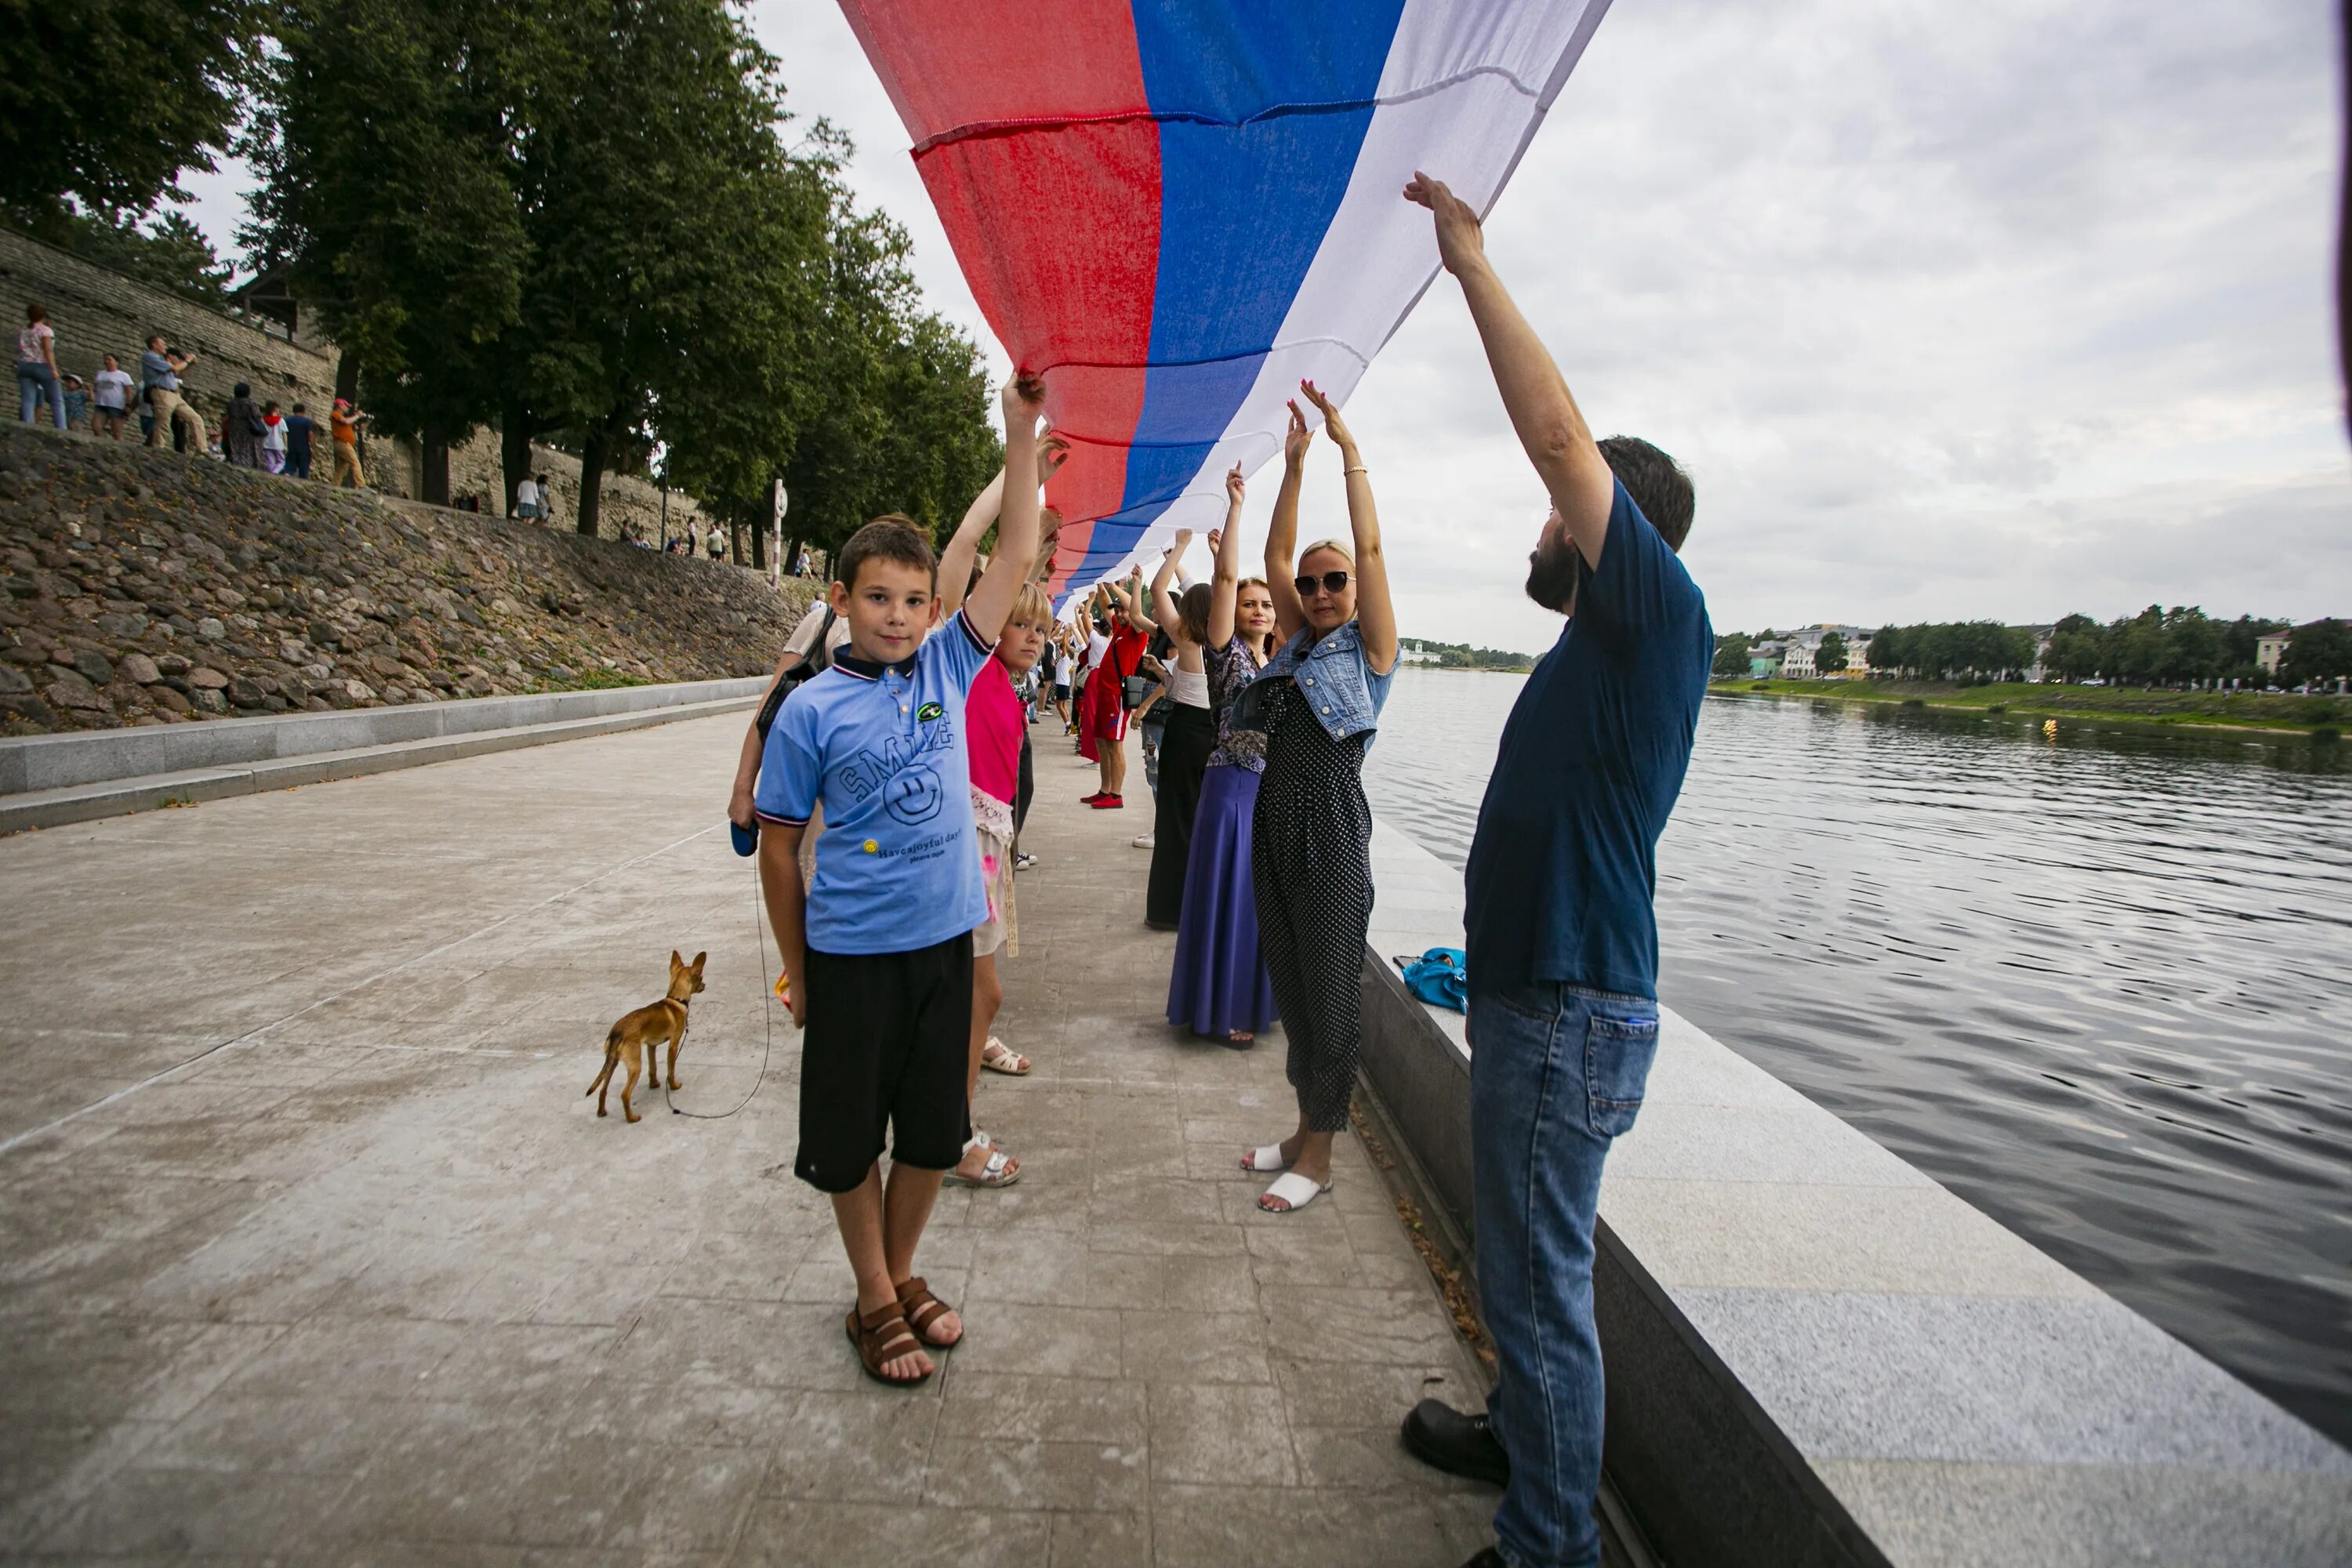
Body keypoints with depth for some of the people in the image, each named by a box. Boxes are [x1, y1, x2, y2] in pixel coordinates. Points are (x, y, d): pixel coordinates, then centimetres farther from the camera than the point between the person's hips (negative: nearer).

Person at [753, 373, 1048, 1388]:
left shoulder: (947, 669, 0)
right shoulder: (810, 710, -8)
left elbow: (1016, 556, -2)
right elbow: (778, 847, -3)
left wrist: (1022, 432, -6)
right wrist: (797, 972, 0)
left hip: (944, 939, 3)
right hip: (851, 951, -3)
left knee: (933, 1129, 15)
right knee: (851, 1137, 11)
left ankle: (901, 1272, 38)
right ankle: (876, 1302, 32)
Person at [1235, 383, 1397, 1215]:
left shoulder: (1370, 645, -1)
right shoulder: (1298, 642, 14)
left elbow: (1369, 547, -10)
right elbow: (1275, 555, 11)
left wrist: (1348, 447, -9)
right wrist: (1293, 464, 7)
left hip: (1332, 832, -7)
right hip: (1275, 823, 7)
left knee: (1330, 990, 1)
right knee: (1289, 985, 14)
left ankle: (1319, 1153, 13)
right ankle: (1306, 1128, 28)